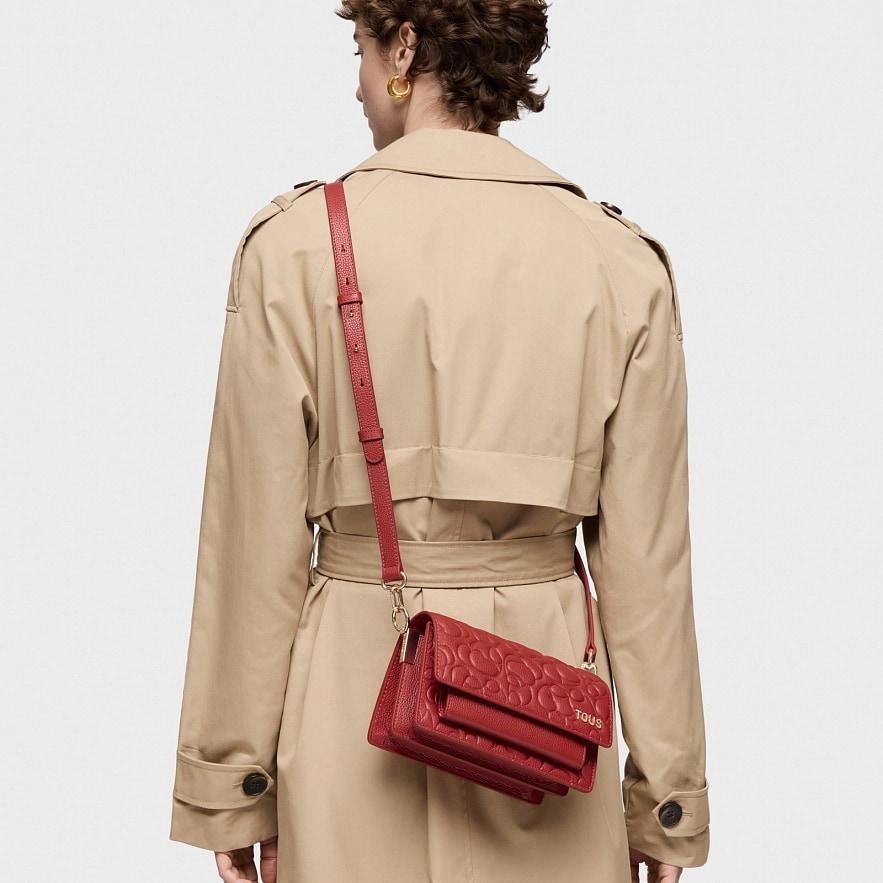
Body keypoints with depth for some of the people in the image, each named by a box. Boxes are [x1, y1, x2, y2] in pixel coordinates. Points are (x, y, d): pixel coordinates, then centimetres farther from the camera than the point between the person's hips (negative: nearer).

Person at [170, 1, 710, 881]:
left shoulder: (295, 246, -8)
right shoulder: (624, 262, -2)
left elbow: (257, 545, -7)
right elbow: (644, 561, -1)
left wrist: (231, 789, 4)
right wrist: (666, 804, 8)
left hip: (355, 683, -1)